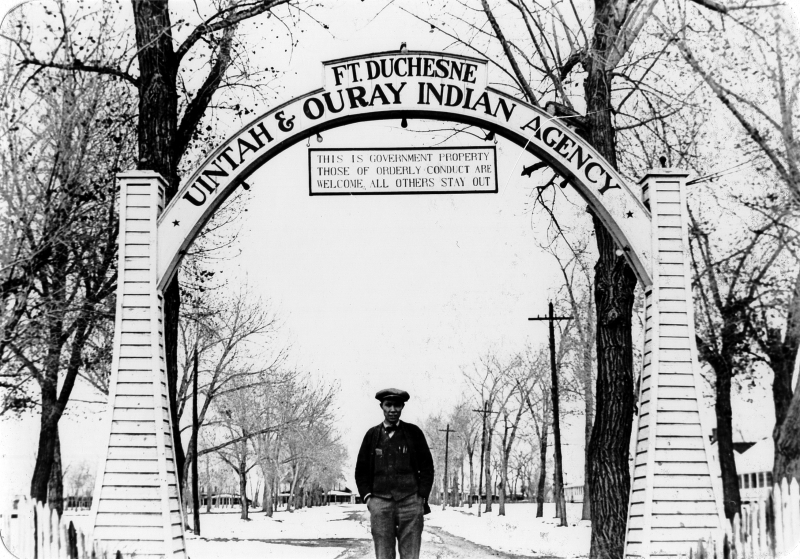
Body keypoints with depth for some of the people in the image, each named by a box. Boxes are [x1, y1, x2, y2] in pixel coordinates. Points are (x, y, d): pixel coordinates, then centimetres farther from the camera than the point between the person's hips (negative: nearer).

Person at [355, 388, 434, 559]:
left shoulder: (414, 432, 8)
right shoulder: (372, 435, 12)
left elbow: (427, 466, 9)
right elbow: (361, 470, 16)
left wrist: (422, 497, 0)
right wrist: (367, 497, 4)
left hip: (410, 502, -1)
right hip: (380, 503, 1)